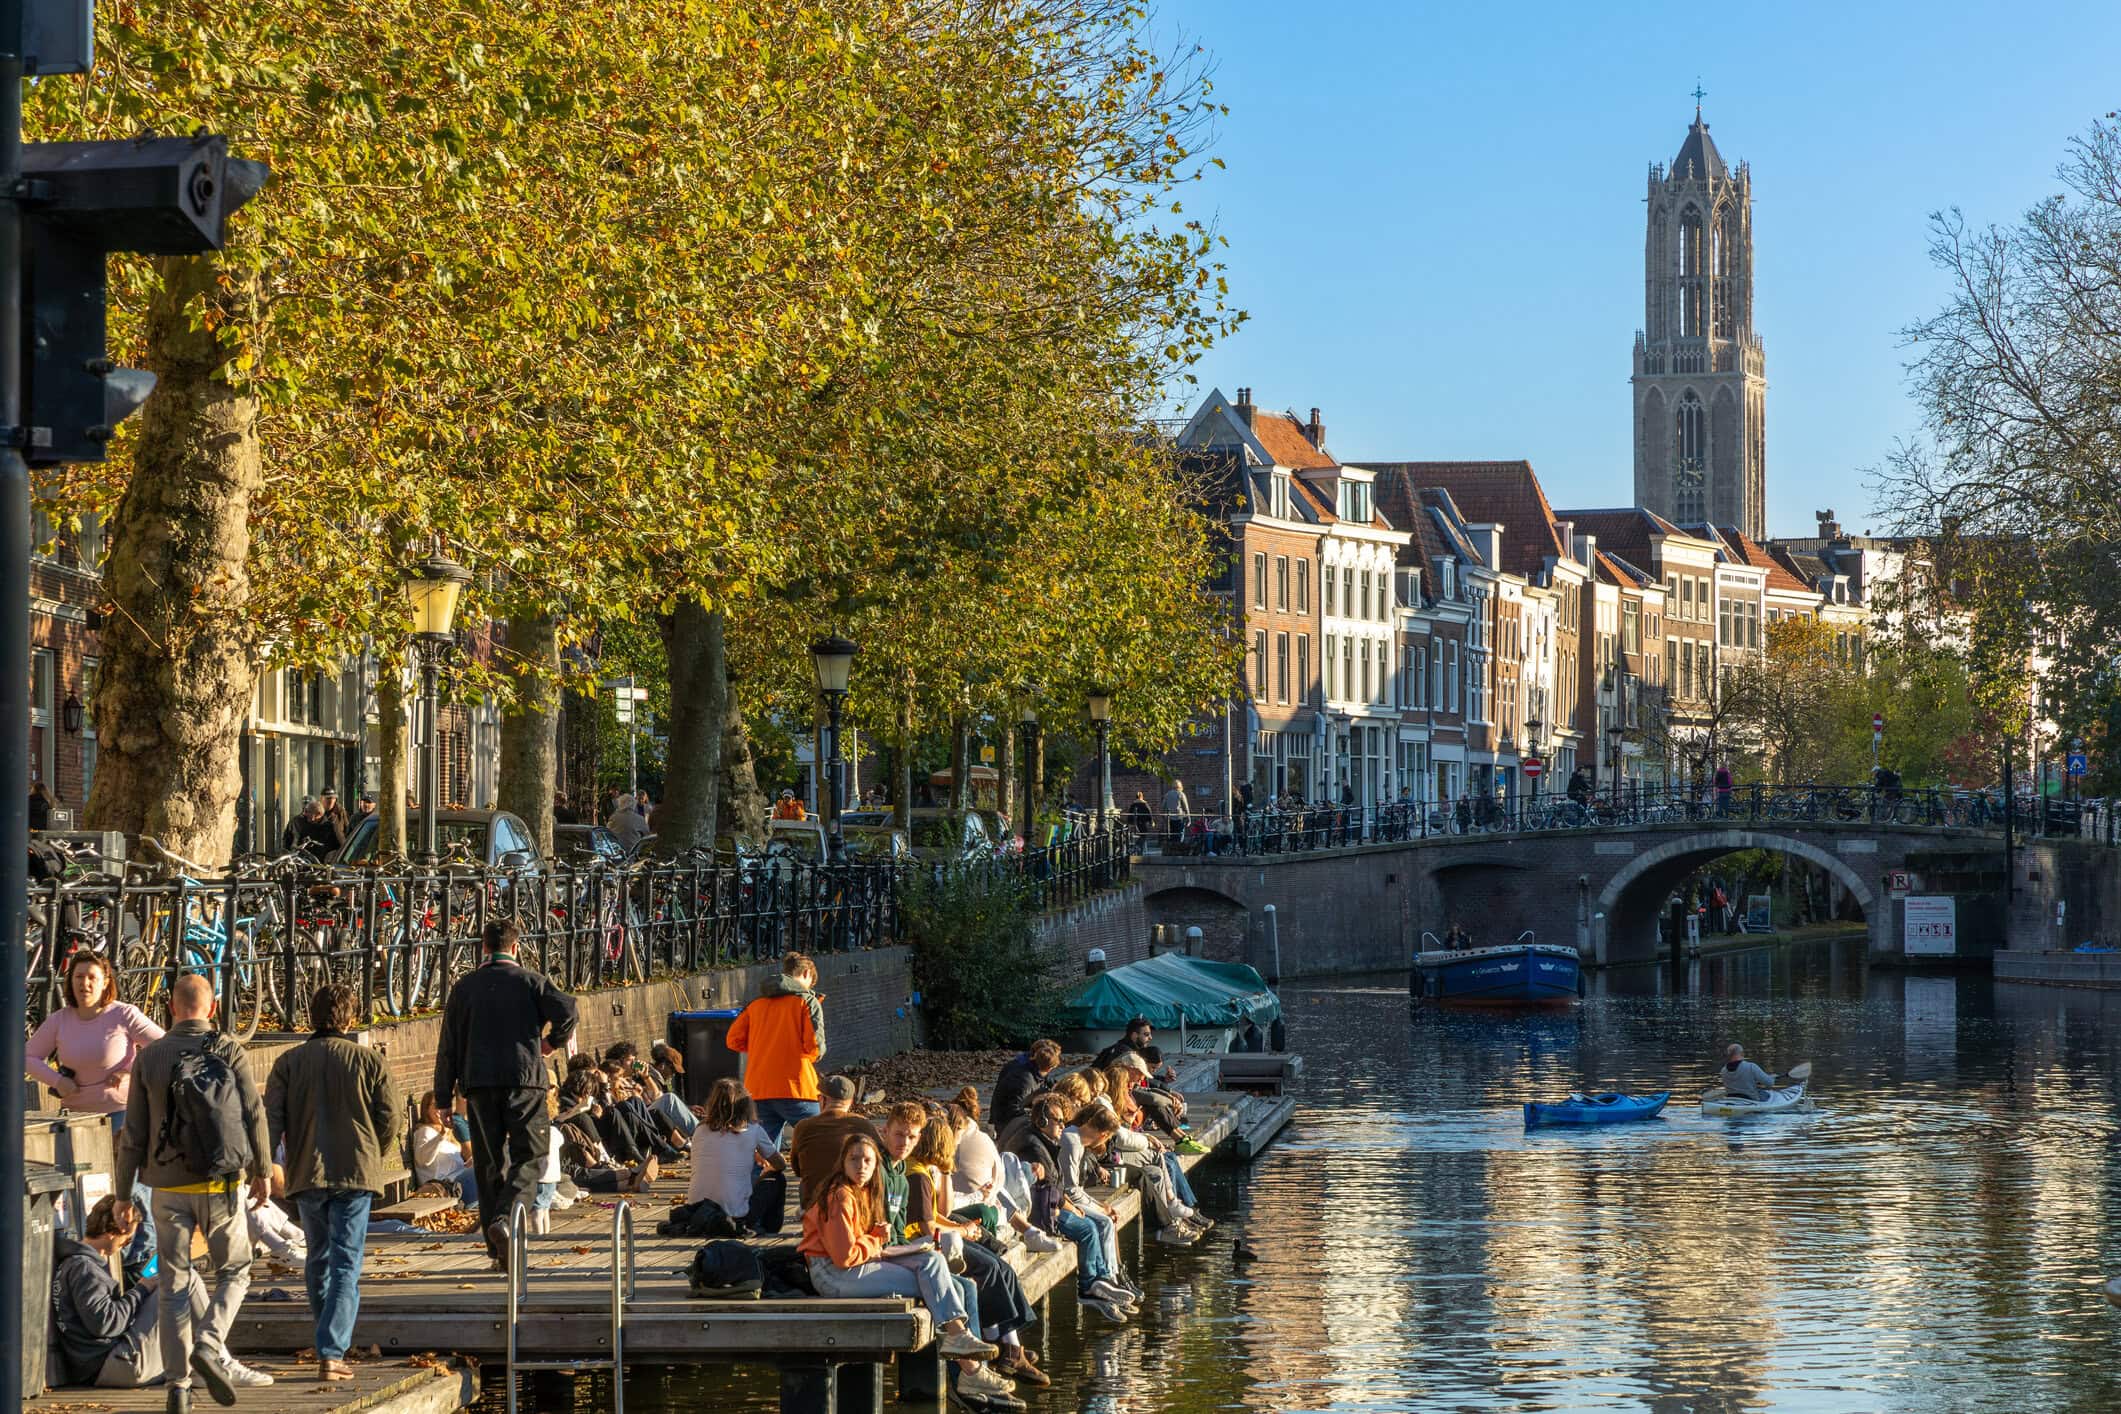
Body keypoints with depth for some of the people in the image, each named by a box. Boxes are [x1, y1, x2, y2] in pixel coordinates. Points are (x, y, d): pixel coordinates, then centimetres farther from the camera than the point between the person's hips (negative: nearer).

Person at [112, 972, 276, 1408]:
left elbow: (134, 1132, 1)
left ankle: (178, 1381, 4)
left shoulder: (149, 1058, 0)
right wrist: (262, 1172, 13)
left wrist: (123, 1192, 8)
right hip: (221, 1184, -1)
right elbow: (254, 1116, 0)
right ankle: (209, 1345, -10)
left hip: (169, 1187, 1)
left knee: (174, 1285, 6)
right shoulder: (230, 1053, -3)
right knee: (234, 1272, 13)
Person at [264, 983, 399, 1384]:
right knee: (346, 1266, -2)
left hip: (306, 1174, 2)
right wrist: (376, 1159, 16)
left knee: (318, 1260, 20)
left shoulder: (288, 1062, 3)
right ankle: (331, 1354, -14)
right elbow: (389, 1117, 0)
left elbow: (271, 1120, -4)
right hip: (355, 1173, -2)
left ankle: (330, 1346, 31)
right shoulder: (368, 1060, -1)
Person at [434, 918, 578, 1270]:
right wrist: (554, 1041, 6)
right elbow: (566, 1010, -13)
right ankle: (504, 1219, -24)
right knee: (529, 1156, 1)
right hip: (524, 1080, -3)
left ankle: (499, 1250, 7)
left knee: (489, 1162, 8)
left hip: (479, 1083, 3)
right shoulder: (529, 980, 2)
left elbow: (449, 1044, 9)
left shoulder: (464, 986, 10)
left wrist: (443, 1095, 12)